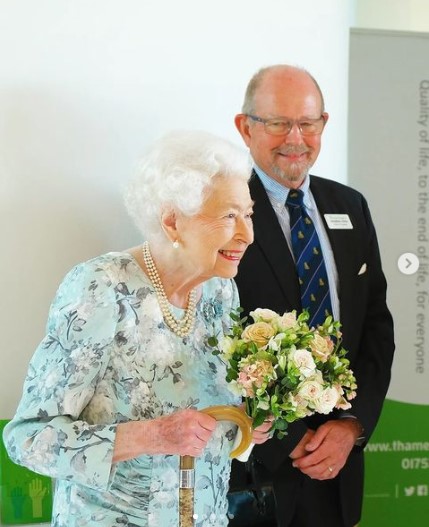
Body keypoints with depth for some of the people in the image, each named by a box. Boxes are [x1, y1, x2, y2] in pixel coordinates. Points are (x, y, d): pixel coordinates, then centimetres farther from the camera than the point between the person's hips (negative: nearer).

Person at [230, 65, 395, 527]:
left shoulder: (350, 207, 7)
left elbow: (376, 322, 7)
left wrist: (352, 424, -5)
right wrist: (292, 443, -13)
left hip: (339, 453, 5)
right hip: (253, 463, -5)